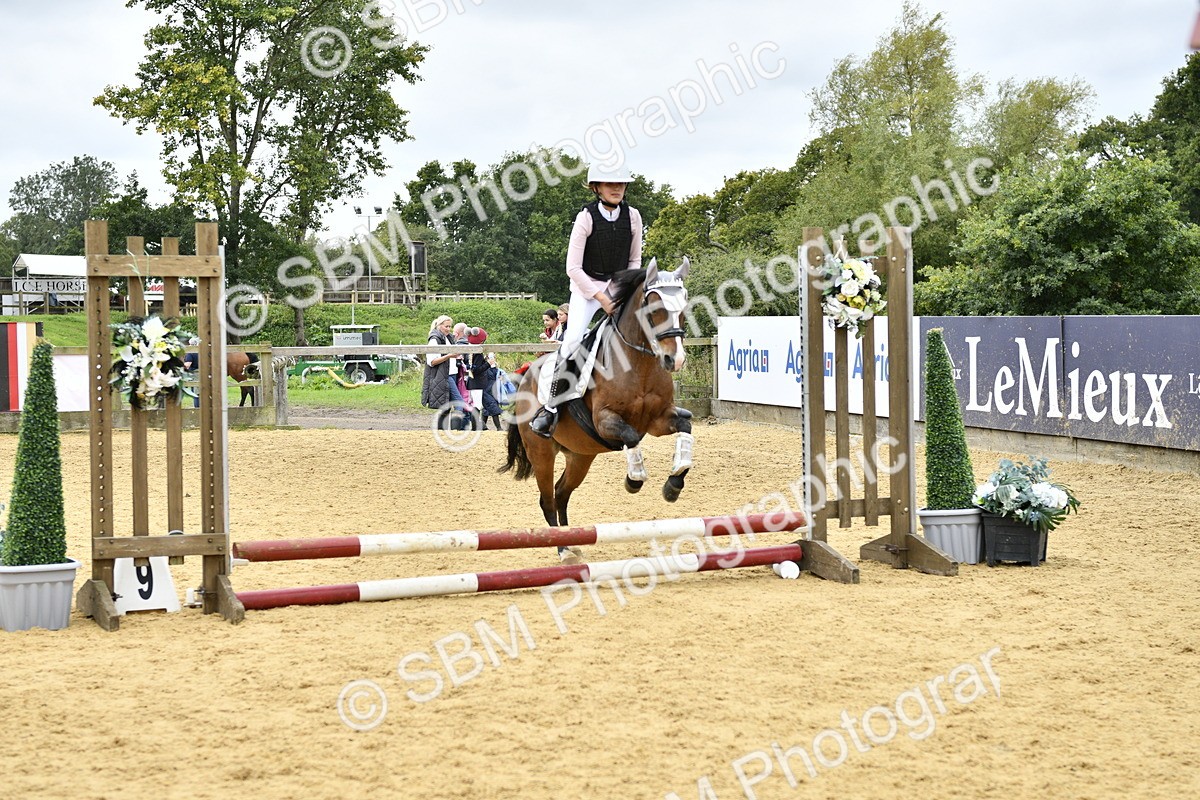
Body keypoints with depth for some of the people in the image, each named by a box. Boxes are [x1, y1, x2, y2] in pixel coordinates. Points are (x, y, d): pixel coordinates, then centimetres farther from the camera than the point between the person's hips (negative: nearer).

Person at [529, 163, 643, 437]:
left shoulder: (632, 216, -1)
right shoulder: (586, 218, -12)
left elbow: (635, 260, 9)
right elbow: (573, 267, -13)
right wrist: (600, 297, -19)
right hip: (586, 287, -4)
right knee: (572, 339, -24)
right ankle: (552, 405, -19)